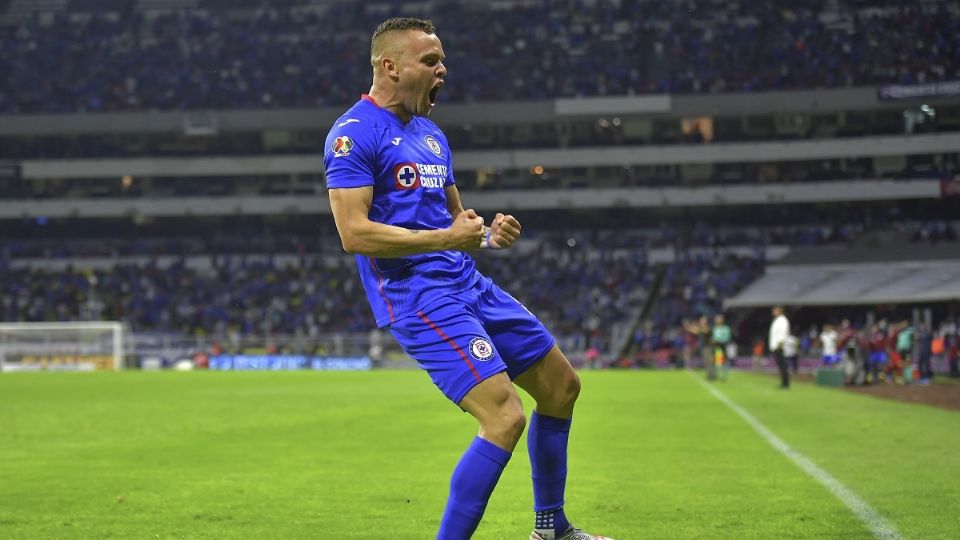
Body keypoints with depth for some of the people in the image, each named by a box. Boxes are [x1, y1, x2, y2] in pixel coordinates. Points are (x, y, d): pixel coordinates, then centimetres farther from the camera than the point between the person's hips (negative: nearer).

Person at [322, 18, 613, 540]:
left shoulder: (431, 134, 17)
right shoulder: (354, 134, -11)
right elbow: (354, 233, -20)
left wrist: (491, 234, 3)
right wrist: (445, 238, -19)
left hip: (469, 285, 10)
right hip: (420, 298, -10)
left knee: (561, 385, 16)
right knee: (505, 418, -20)